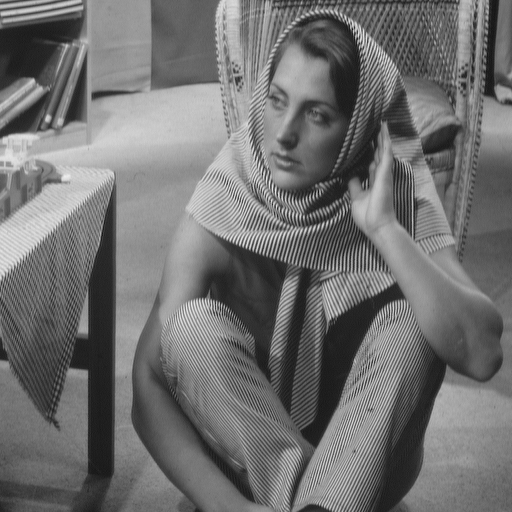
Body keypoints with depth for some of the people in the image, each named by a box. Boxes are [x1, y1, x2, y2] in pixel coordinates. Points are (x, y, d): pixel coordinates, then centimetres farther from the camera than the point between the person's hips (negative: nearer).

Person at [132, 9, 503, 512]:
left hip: (365, 459, 0)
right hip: (248, 453, 0)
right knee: (194, 323, -27)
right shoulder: (224, 204, -17)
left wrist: (383, 228, -35)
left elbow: (481, 356, -31)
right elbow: (149, 384, -24)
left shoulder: (398, 202, -16)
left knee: (408, 323, -27)